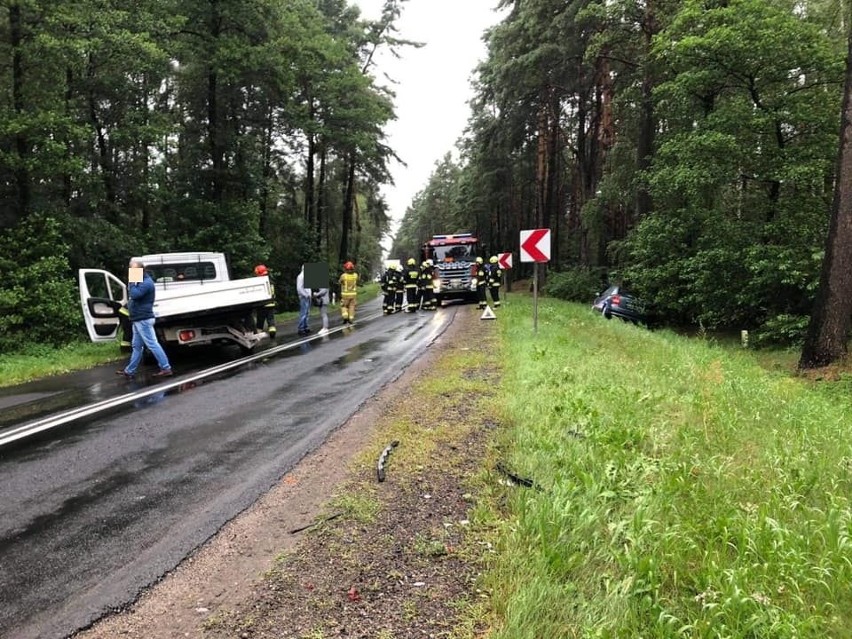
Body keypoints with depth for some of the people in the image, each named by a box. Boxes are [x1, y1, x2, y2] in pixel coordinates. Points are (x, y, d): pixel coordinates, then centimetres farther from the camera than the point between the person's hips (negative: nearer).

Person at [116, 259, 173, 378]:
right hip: (139, 319, 10)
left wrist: (132, 283, -16)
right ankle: (130, 370, 21)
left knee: (152, 344, -9)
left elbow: (134, 294, -28)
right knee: (136, 346, 14)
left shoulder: (146, 283, -17)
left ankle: (166, 368, -7)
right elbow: (131, 294, 21)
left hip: (143, 319, -10)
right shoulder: (142, 281, 17)